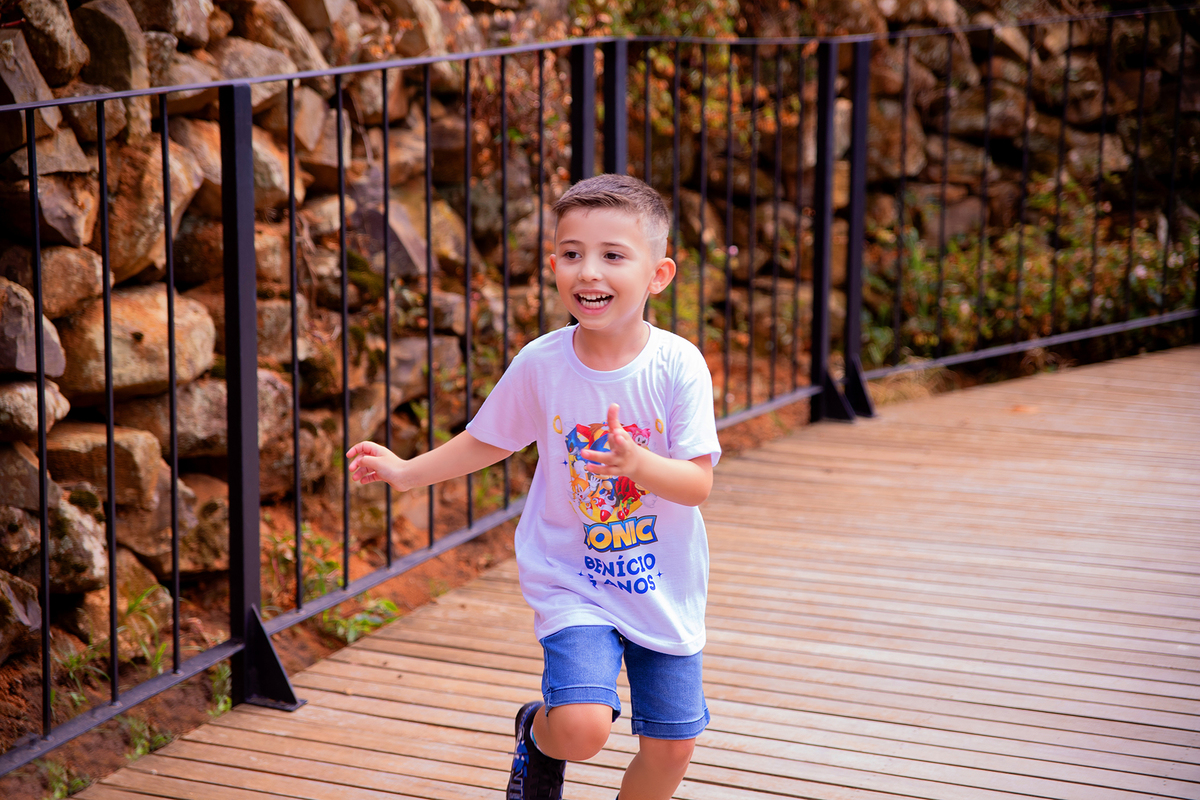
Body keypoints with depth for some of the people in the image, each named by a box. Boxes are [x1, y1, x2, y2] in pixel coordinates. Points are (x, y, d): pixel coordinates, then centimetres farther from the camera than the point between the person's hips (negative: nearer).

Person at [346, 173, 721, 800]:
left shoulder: (678, 365, -15)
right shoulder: (540, 363, -11)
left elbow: (697, 484, -18)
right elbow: (490, 440, 7)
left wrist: (637, 463, -36)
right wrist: (407, 471, 2)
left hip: (665, 586, 1)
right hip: (571, 579, -1)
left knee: (671, 745, 7)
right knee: (583, 726, -20)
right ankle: (537, 733, 16)